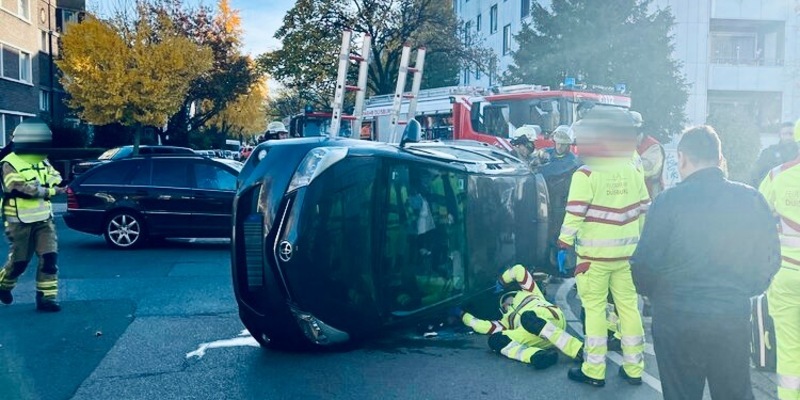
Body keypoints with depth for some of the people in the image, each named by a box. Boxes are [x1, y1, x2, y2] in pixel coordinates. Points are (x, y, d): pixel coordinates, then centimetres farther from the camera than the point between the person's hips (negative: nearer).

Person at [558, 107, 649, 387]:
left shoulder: (586, 174, -14)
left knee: (595, 308, 3)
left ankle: (594, 371, 10)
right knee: (629, 307, 12)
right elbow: (644, 210, 11)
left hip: (595, 253, -5)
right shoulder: (632, 172, 5)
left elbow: (575, 214, -15)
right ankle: (634, 368, 22)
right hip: (626, 252, 5)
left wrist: (564, 242, -3)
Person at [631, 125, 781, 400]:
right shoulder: (751, 199, -3)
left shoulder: (668, 201, -15)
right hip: (734, 318, 3)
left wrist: (653, 294, 8)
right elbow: (769, 260, 4)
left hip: (677, 318, -3)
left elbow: (645, 264, -13)